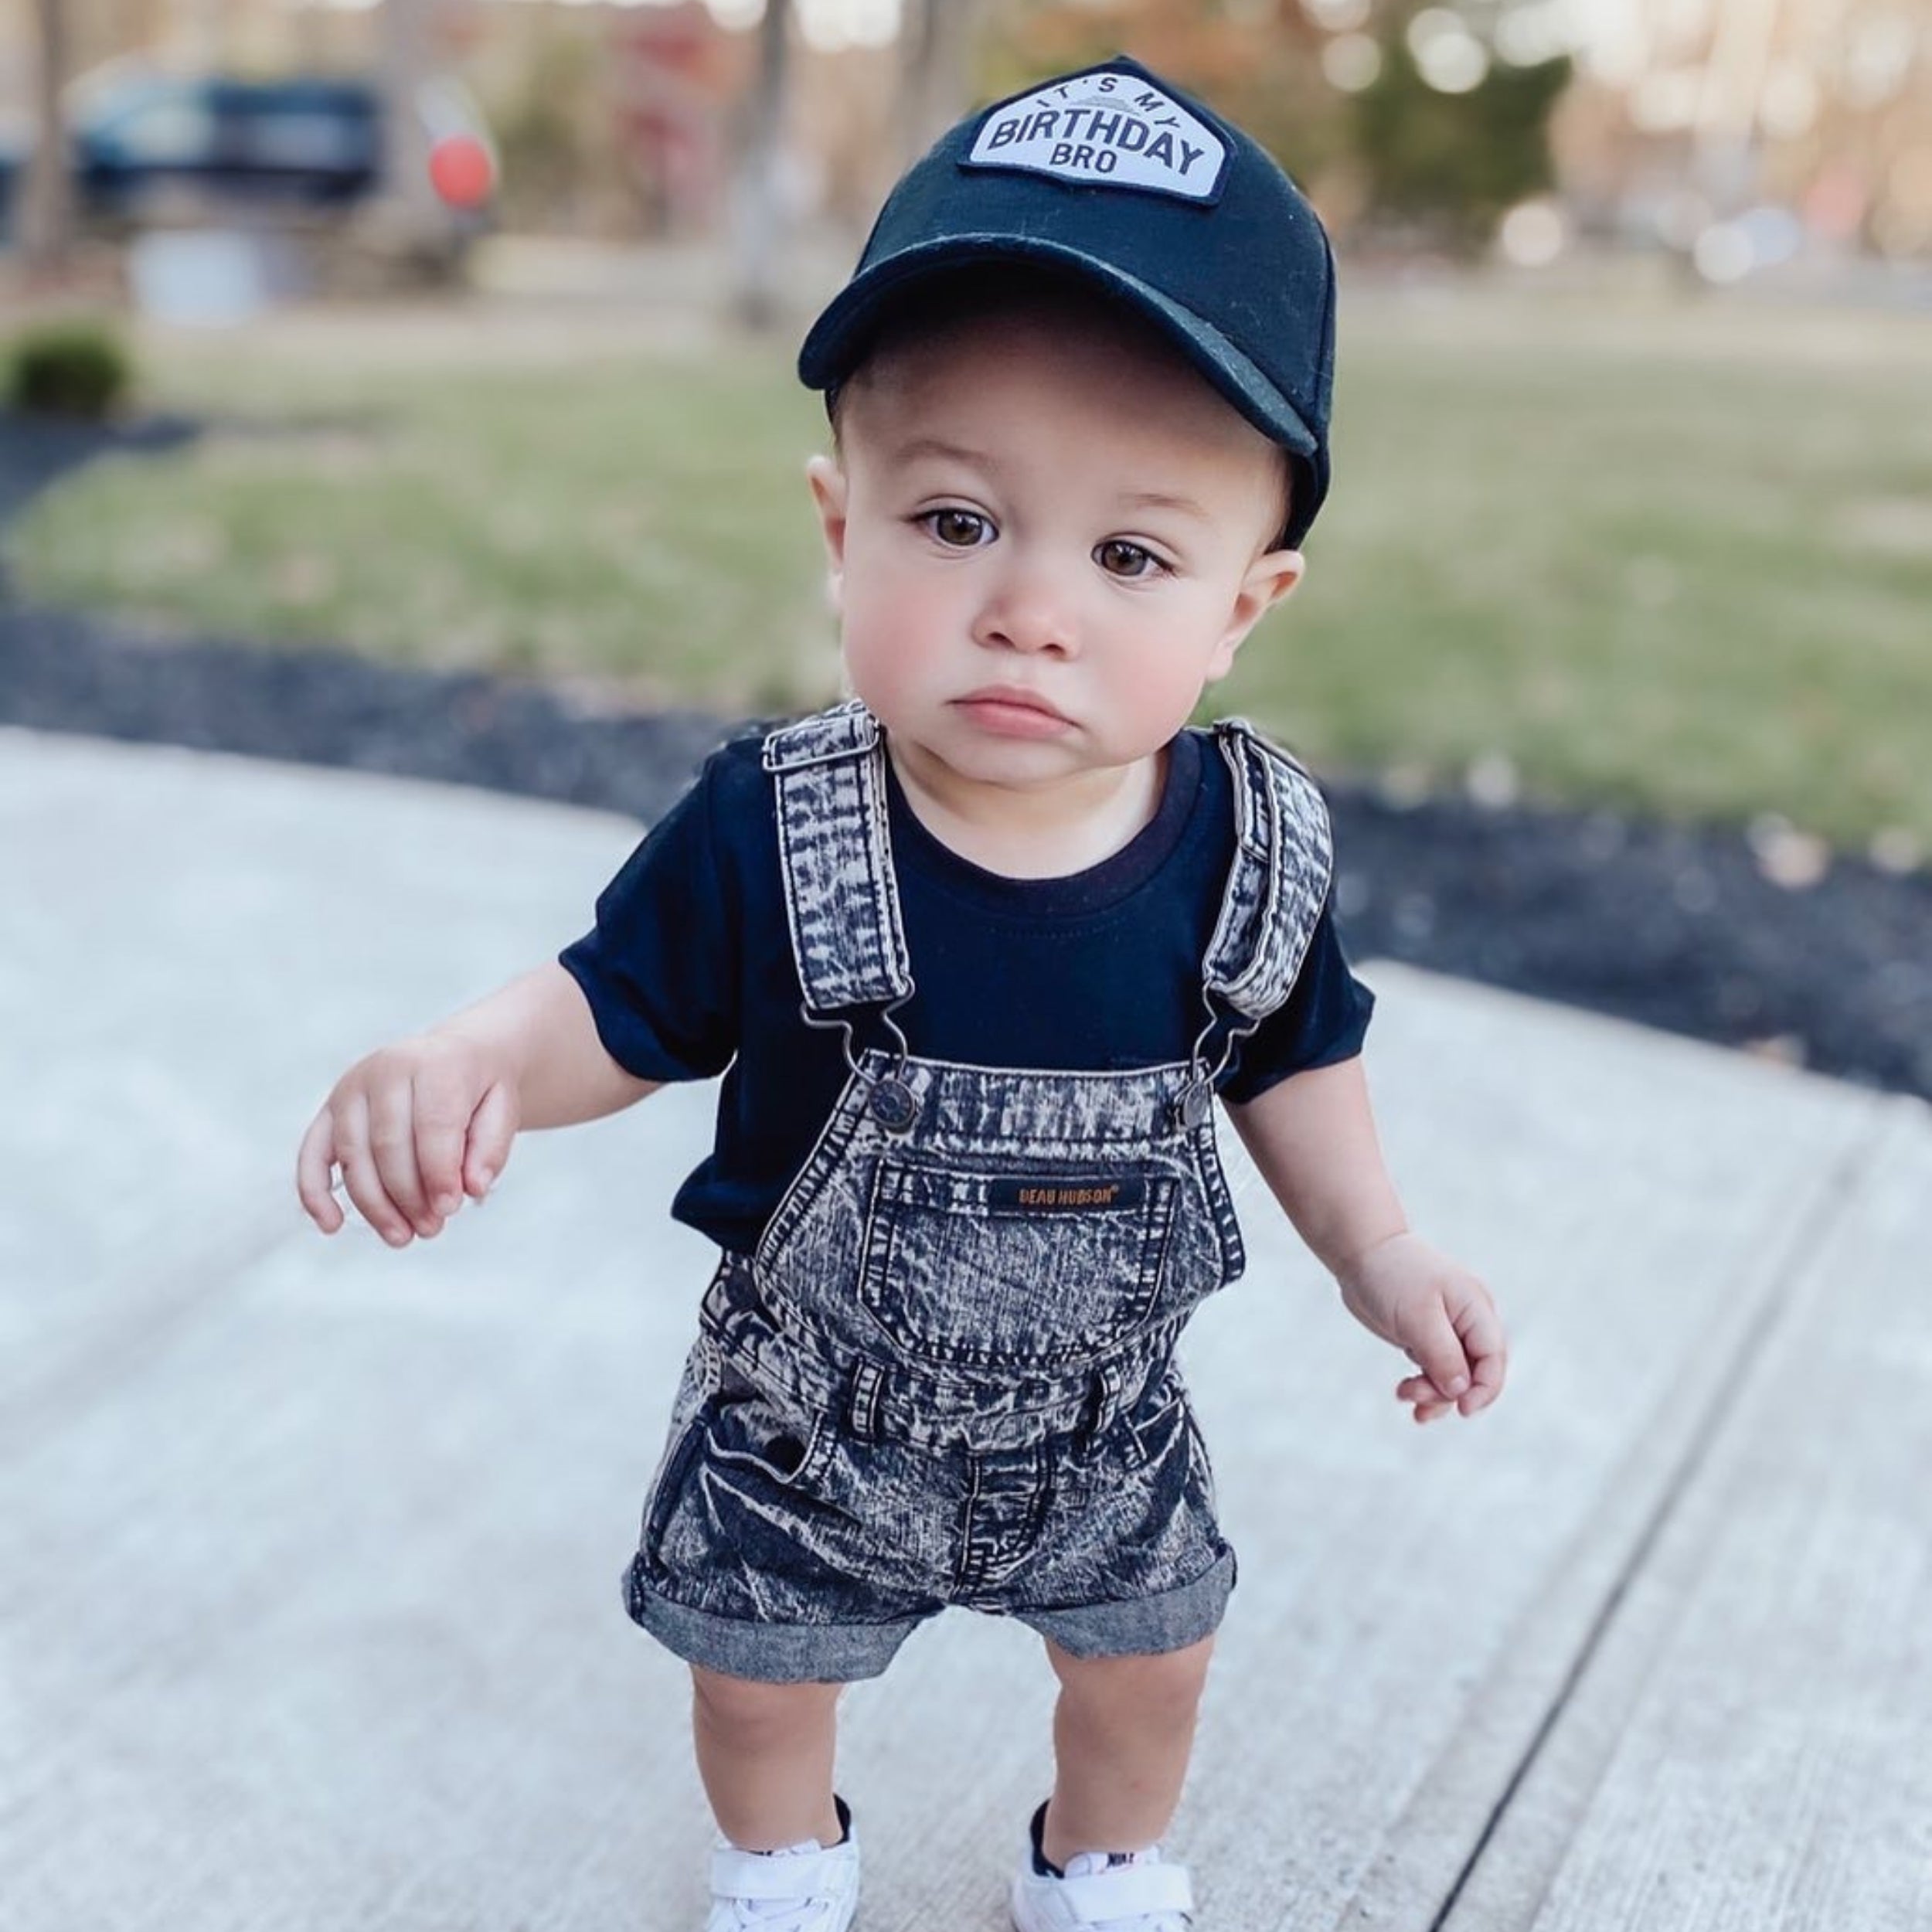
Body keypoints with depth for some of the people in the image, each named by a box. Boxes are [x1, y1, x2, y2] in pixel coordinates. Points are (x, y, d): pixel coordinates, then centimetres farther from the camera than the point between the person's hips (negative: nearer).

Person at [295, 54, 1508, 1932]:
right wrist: (465, 1065, -35)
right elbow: (619, 1009, -15)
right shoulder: (766, 839, -29)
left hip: (1100, 1421, 2)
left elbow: (1288, 1058, -2)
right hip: (809, 1414, -1)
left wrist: (1378, 1249, -7)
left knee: (1146, 1661, 27)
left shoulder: (1253, 853, -22)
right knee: (759, 1672, 25)